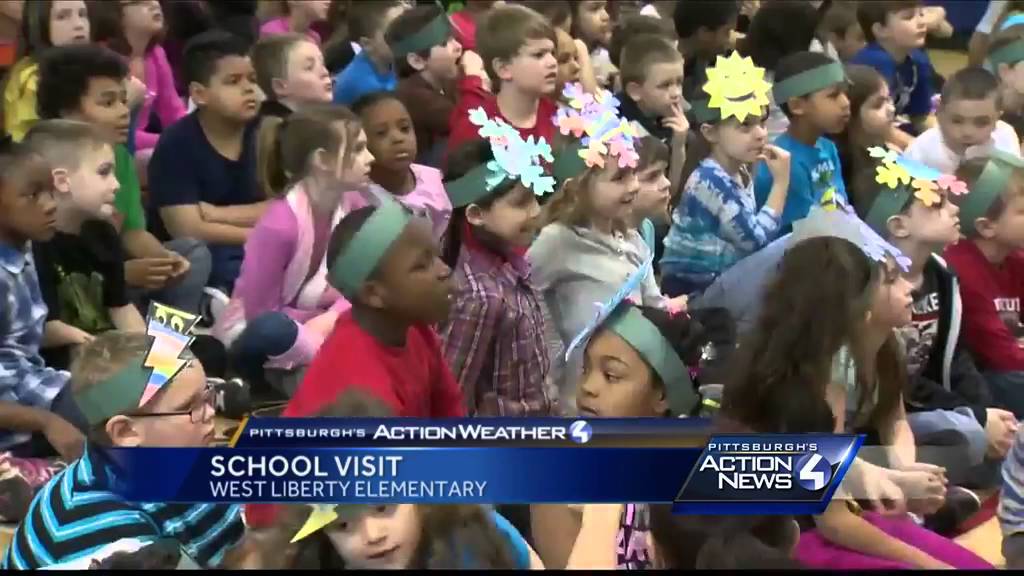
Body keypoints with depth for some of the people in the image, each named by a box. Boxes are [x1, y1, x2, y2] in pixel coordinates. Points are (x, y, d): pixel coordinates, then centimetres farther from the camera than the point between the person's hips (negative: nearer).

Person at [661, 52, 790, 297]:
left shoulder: (741, 174, 7)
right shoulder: (709, 180, -19)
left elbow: (750, 234, 2)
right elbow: (758, 242, -21)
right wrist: (781, 183, -18)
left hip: (722, 281, 8)